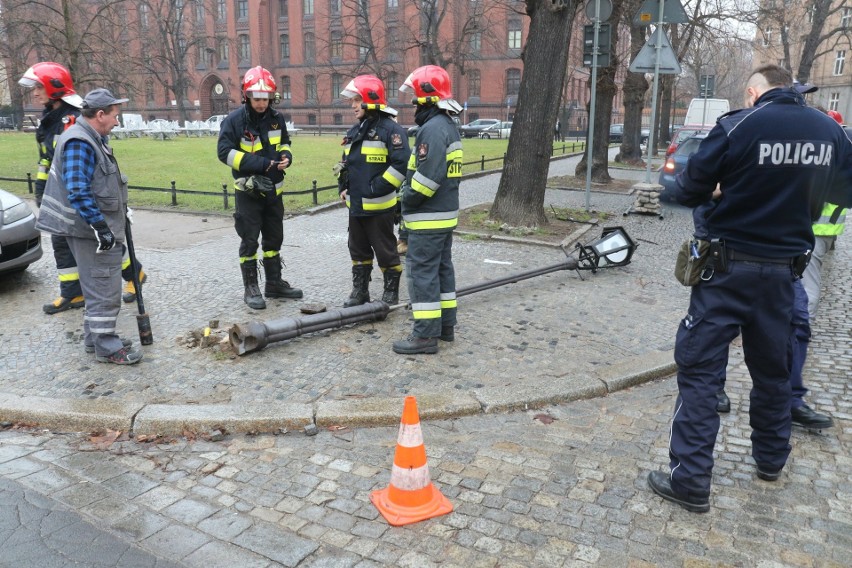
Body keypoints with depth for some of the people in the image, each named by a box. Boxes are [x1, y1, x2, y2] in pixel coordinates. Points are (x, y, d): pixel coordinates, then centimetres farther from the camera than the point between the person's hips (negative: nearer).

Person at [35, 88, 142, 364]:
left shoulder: (94, 139, 13)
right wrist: (100, 226, -26)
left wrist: (120, 212, 25)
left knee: (98, 286, 19)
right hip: (91, 228, -11)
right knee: (105, 288, -4)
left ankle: (95, 337, 30)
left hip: (97, 226, 11)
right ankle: (106, 347, 4)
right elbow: (78, 191, -26)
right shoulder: (79, 142, -19)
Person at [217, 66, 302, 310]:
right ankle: (251, 289, 11)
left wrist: (286, 156, -7)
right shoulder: (234, 120, -13)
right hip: (249, 191, -5)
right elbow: (225, 152, -17)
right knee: (250, 241, 1)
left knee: (274, 239, 14)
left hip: (274, 190, 5)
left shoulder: (276, 118, 2)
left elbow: (284, 142, 17)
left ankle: (275, 283, 26)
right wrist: (259, 164, -24)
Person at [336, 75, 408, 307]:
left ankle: (391, 293, 17)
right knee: (358, 250, 16)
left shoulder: (390, 129, -13)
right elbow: (346, 163, 25)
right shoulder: (355, 131, 14)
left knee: (385, 251, 3)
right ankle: (360, 292, 28)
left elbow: (402, 163, -22)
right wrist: (344, 187, 10)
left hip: (379, 206, -8)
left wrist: (377, 188, -21)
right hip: (355, 205, 8)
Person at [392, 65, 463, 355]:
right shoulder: (448, 126, 15)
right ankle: (445, 325, 25)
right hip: (446, 213, 11)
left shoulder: (433, 128, -18)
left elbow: (427, 176, -26)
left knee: (422, 271, -6)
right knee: (442, 268, 15)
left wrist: (408, 200, -12)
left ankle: (425, 335, -1)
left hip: (428, 217, -11)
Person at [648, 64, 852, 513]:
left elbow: (687, 193, -8)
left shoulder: (739, 126, -12)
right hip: (784, 269, 5)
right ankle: (771, 459, 39)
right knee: (773, 367, 21)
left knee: (699, 367, -1)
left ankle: (690, 481, -1)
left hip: (731, 268, -5)